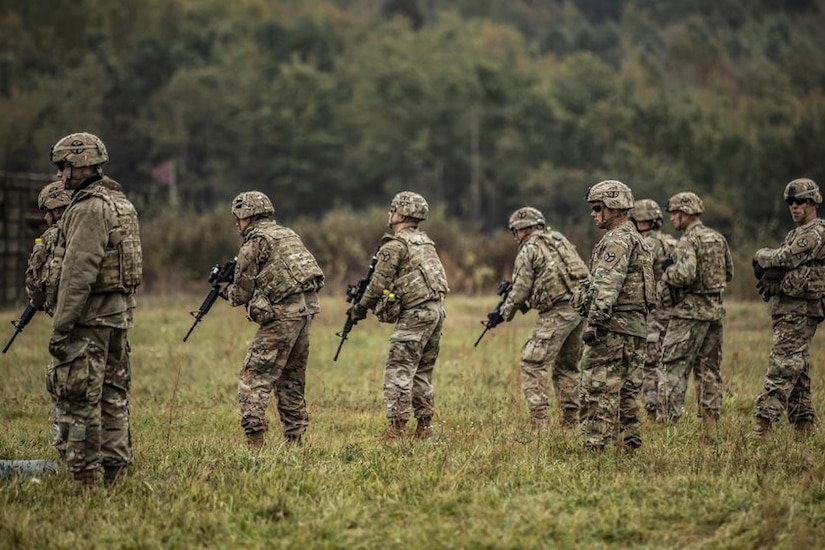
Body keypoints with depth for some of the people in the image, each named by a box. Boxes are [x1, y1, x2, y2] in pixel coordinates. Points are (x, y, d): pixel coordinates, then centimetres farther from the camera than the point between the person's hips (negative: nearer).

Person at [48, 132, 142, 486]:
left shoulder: (89, 209, -16)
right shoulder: (121, 203, 14)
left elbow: (78, 274, -21)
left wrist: (61, 327, -20)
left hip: (90, 317, -10)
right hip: (120, 312, 10)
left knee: (79, 401, -5)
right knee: (113, 396, 13)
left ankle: (84, 477, -5)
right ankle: (115, 472, 16)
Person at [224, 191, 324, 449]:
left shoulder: (253, 245, -4)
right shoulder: (288, 234, 20)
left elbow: (242, 294, -2)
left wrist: (228, 290, 21)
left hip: (282, 314, -8)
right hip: (308, 307, 8)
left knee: (254, 376, -5)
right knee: (292, 378, 16)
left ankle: (254, 437, -14)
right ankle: (295, 439, 17)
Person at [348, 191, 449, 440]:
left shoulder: (395, 245, -9)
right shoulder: (425, 241, 17)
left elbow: (379, 283, -8)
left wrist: (361, 307, 6)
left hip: (415, 314, -8)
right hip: (437, 309, 8)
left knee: (399, 371, -8)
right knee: (423, 372, 14)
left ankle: (396, 428, -13)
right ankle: (424, 426, 15)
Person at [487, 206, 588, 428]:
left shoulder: (529, 249, -3)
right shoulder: (560, 240, 20)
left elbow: (520, 291, -3)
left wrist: (503, 314, 12)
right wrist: (527, 305, 25)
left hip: (557, 312, -8)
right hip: (581, 307, 8)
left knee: (533, 364, -5)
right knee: (567, 366, 19)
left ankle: (539, 422, -13)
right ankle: (571, 421, 20)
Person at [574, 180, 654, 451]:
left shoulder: (618, 240, -12)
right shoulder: (634, 238, 21)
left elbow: (606, 287, -22)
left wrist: (594, 323, -25)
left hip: (613, 327, -10)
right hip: (635, 327, 10)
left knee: (598, 391, -9)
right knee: (626, 392, 12)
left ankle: (595, 447, -11)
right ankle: (629, 445, 14)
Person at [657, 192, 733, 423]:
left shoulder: (688, 241, -14)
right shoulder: (718, 238, 11)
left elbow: (685, 275, -25)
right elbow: (729, 273, 18)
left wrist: (668, 271, -7)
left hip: (691, 311, -8)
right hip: (716, 309, 8)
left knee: (674, 365, -3)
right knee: (709, 367, 13)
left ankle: (668, 419, -7)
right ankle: (710, 418, 14)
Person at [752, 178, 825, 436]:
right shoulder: (798, 233, 21)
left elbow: (783, 258, -19)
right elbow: (782, 263, 17)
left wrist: (762, 256, 0)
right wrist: (770, 270, -6)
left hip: (798, 311, -10)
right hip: (786, 308, 10)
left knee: (782, 367, -14)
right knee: (798, 369, 12)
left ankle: (764, 422, -20)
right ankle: (804, 423, 17)